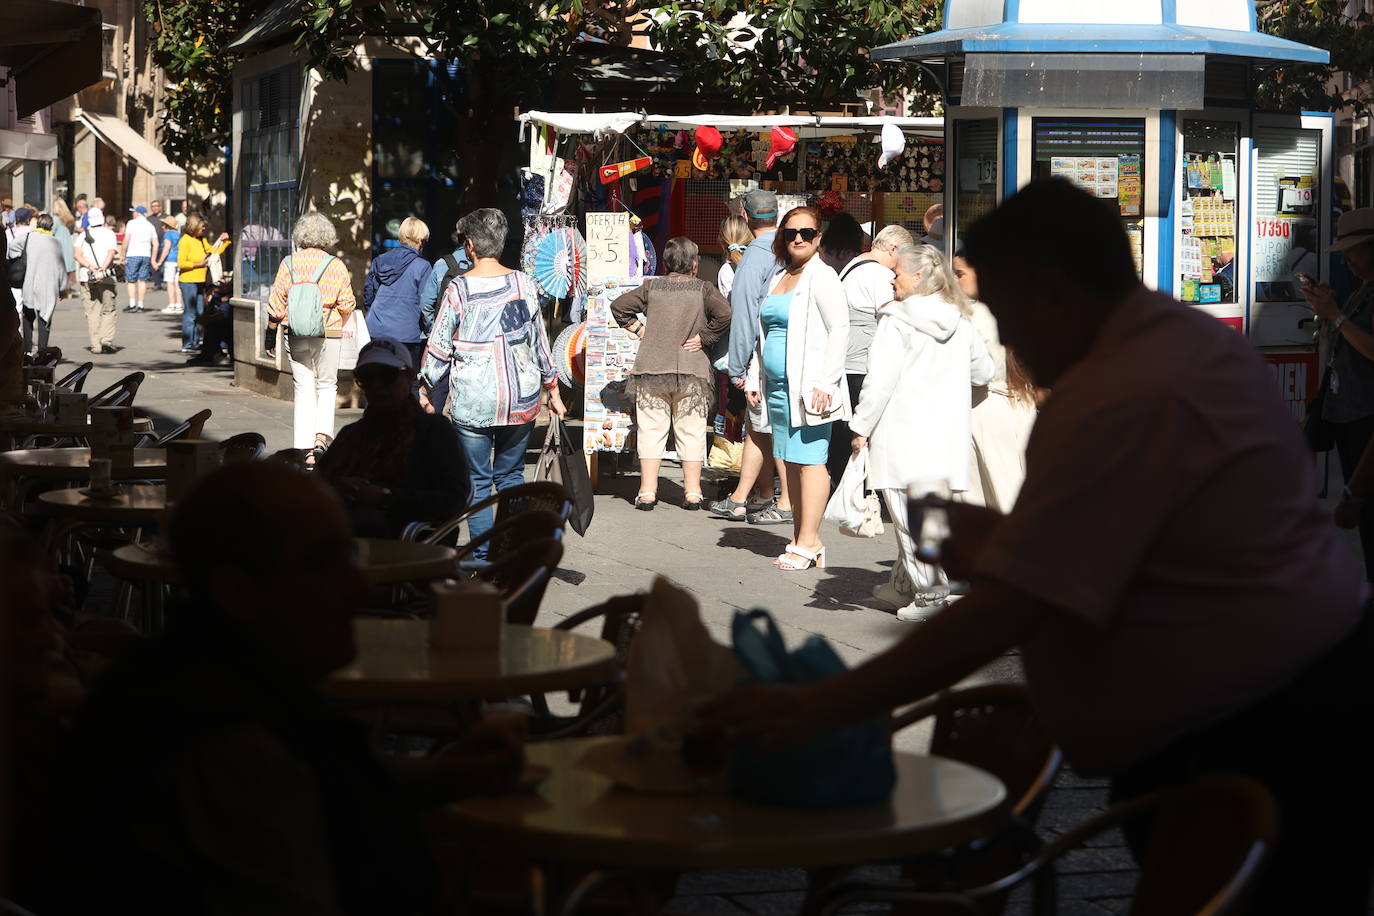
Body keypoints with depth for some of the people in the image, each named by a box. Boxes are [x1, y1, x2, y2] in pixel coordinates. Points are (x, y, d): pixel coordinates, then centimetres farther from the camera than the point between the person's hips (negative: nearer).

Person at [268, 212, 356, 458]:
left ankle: (306, 449, 3)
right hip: (329, 334, -1)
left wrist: (271, 332, 10)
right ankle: (322, 436, -6)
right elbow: (346, 306, 0)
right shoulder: (336, 266, -4)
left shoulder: (289, 263, -2)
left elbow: (276, 303, -1)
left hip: (295, 335, 1)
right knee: (327, 385, 14)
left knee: (304, 389, 7)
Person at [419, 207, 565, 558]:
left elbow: (438, 347, -2)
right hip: (522, 398, 3)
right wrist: (553, 391, 19)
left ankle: (483, 559, 4)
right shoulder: (522, 283, 3)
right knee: (511, 474, 15)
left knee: (477, 480, 5)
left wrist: (426, 390, 12)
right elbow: (540, 342, 10)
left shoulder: (458, 289, -7)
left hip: (473, 401, -3)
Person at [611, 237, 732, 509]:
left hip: (651, 368, 1)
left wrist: (637, 329, 10)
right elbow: (724, 314, -15)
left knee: (651, 430, 6)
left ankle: (647, 491, 4)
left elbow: (619, 306, 4)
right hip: (692, 371, -1)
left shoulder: (651, 287, 5)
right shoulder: (703, 289, -1)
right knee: (691, 431, 7)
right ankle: (692, 491, 7)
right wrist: (703, 338, -7)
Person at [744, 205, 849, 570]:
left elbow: (840, 331, -13)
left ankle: (808, 543, -11)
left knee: (809, 460, -10)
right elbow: (764, 333, 26)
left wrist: (823, 383, -18)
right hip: (778, 387, 8)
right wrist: (755, 379, 19)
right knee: (791, 462, 9)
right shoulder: (778, 279, 19)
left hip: (808, 386, -8)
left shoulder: (822, 277, -6)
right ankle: (801, 539, 13)